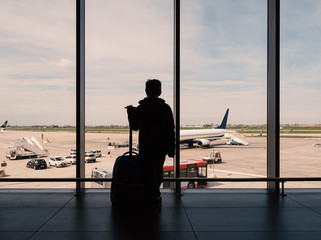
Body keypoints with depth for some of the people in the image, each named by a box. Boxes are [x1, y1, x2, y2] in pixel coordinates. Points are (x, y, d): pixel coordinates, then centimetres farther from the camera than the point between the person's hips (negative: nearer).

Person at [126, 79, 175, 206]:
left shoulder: (141, 108, -10)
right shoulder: (166, 108, -3)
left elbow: (134, 126, 2)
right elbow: (171, 130, -2)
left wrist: (131, 111, 14)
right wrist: (171, 148, 5)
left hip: (146, 147, -3)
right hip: (162, 147, 3)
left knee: (150, 171, 6)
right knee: (158, 170, 20)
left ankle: (153, 196, 10)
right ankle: (156, 193, 34)